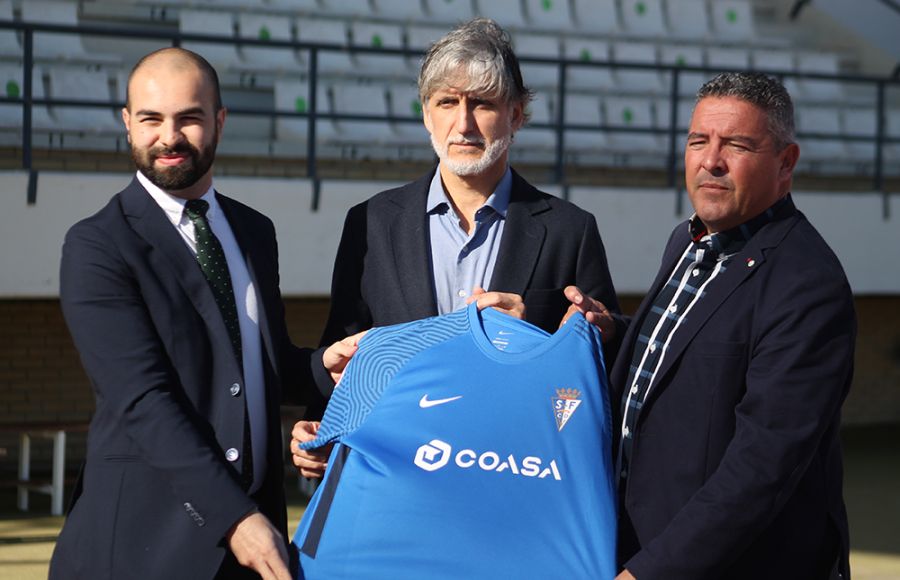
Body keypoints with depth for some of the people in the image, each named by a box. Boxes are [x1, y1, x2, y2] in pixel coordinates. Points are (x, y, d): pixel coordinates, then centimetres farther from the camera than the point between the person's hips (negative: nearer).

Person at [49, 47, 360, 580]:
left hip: (253, 524, 6)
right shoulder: (97, 247, -7)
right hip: (145, 537, -5)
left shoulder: (255, 232, 13)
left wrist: (322, 365, -2)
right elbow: (143, 397, -16)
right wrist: (232, 516, -23)